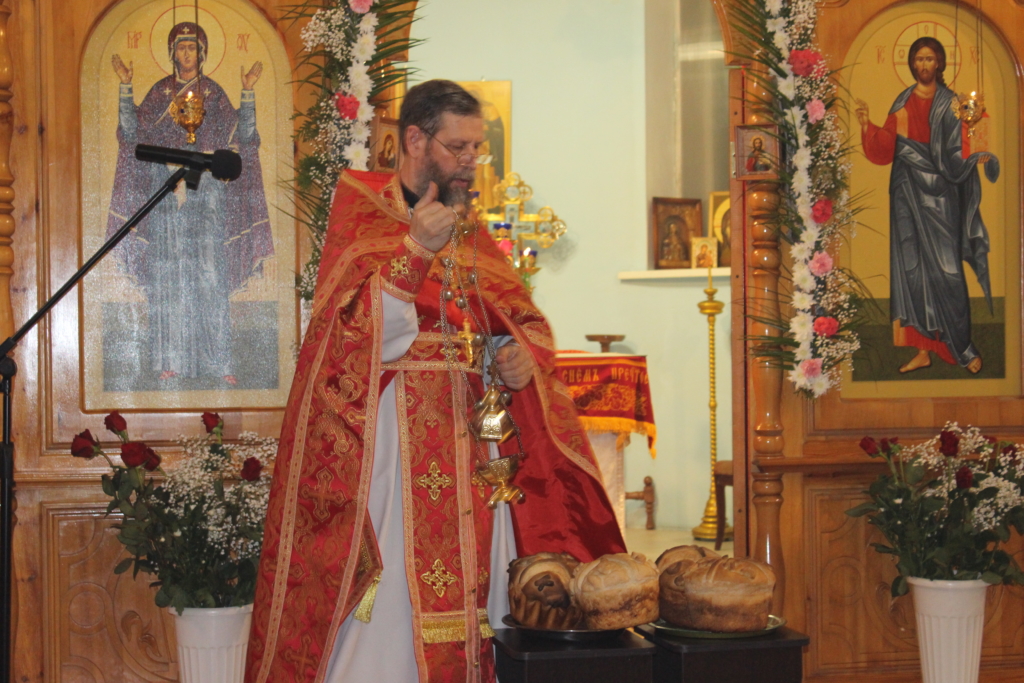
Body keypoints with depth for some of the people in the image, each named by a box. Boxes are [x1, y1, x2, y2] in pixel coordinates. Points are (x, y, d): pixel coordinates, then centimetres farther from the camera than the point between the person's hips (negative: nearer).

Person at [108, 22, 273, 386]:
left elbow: (243, 134, 1)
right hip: (166, 190, 1)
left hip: (207, 193, -1)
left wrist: (248, 92, -8)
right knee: (168, 273, -2)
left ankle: (219, 360, -5)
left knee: (211, 272, -6)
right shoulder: (159, 93, 12)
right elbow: (132, 130, 3)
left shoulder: (214, 94, 10)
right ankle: (171, 359, 0)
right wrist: (125, 87, -4)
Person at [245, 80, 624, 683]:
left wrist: (525, 355, -3)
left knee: (470, 606, 5)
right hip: (392, 447, -6)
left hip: (473, 448, 6)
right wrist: (415, 249, -24)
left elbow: (526, 324, 20)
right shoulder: (363, 215, -1)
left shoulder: (471, 234, 17)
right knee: (390, 620, -9)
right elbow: (361, 341, -14)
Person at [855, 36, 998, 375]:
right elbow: (885, 149, 4)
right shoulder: (903, 103, 11)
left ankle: (964, 347, 4)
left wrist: (978, 158, -25)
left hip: (940, 194, -4)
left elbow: (958, 152, -5)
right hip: (908, 191, 4)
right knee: (911, 267, 2)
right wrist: (867, 125, -12)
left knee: (946, 269, -6)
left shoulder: (950, 103, 1)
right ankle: (923, 349, 7)